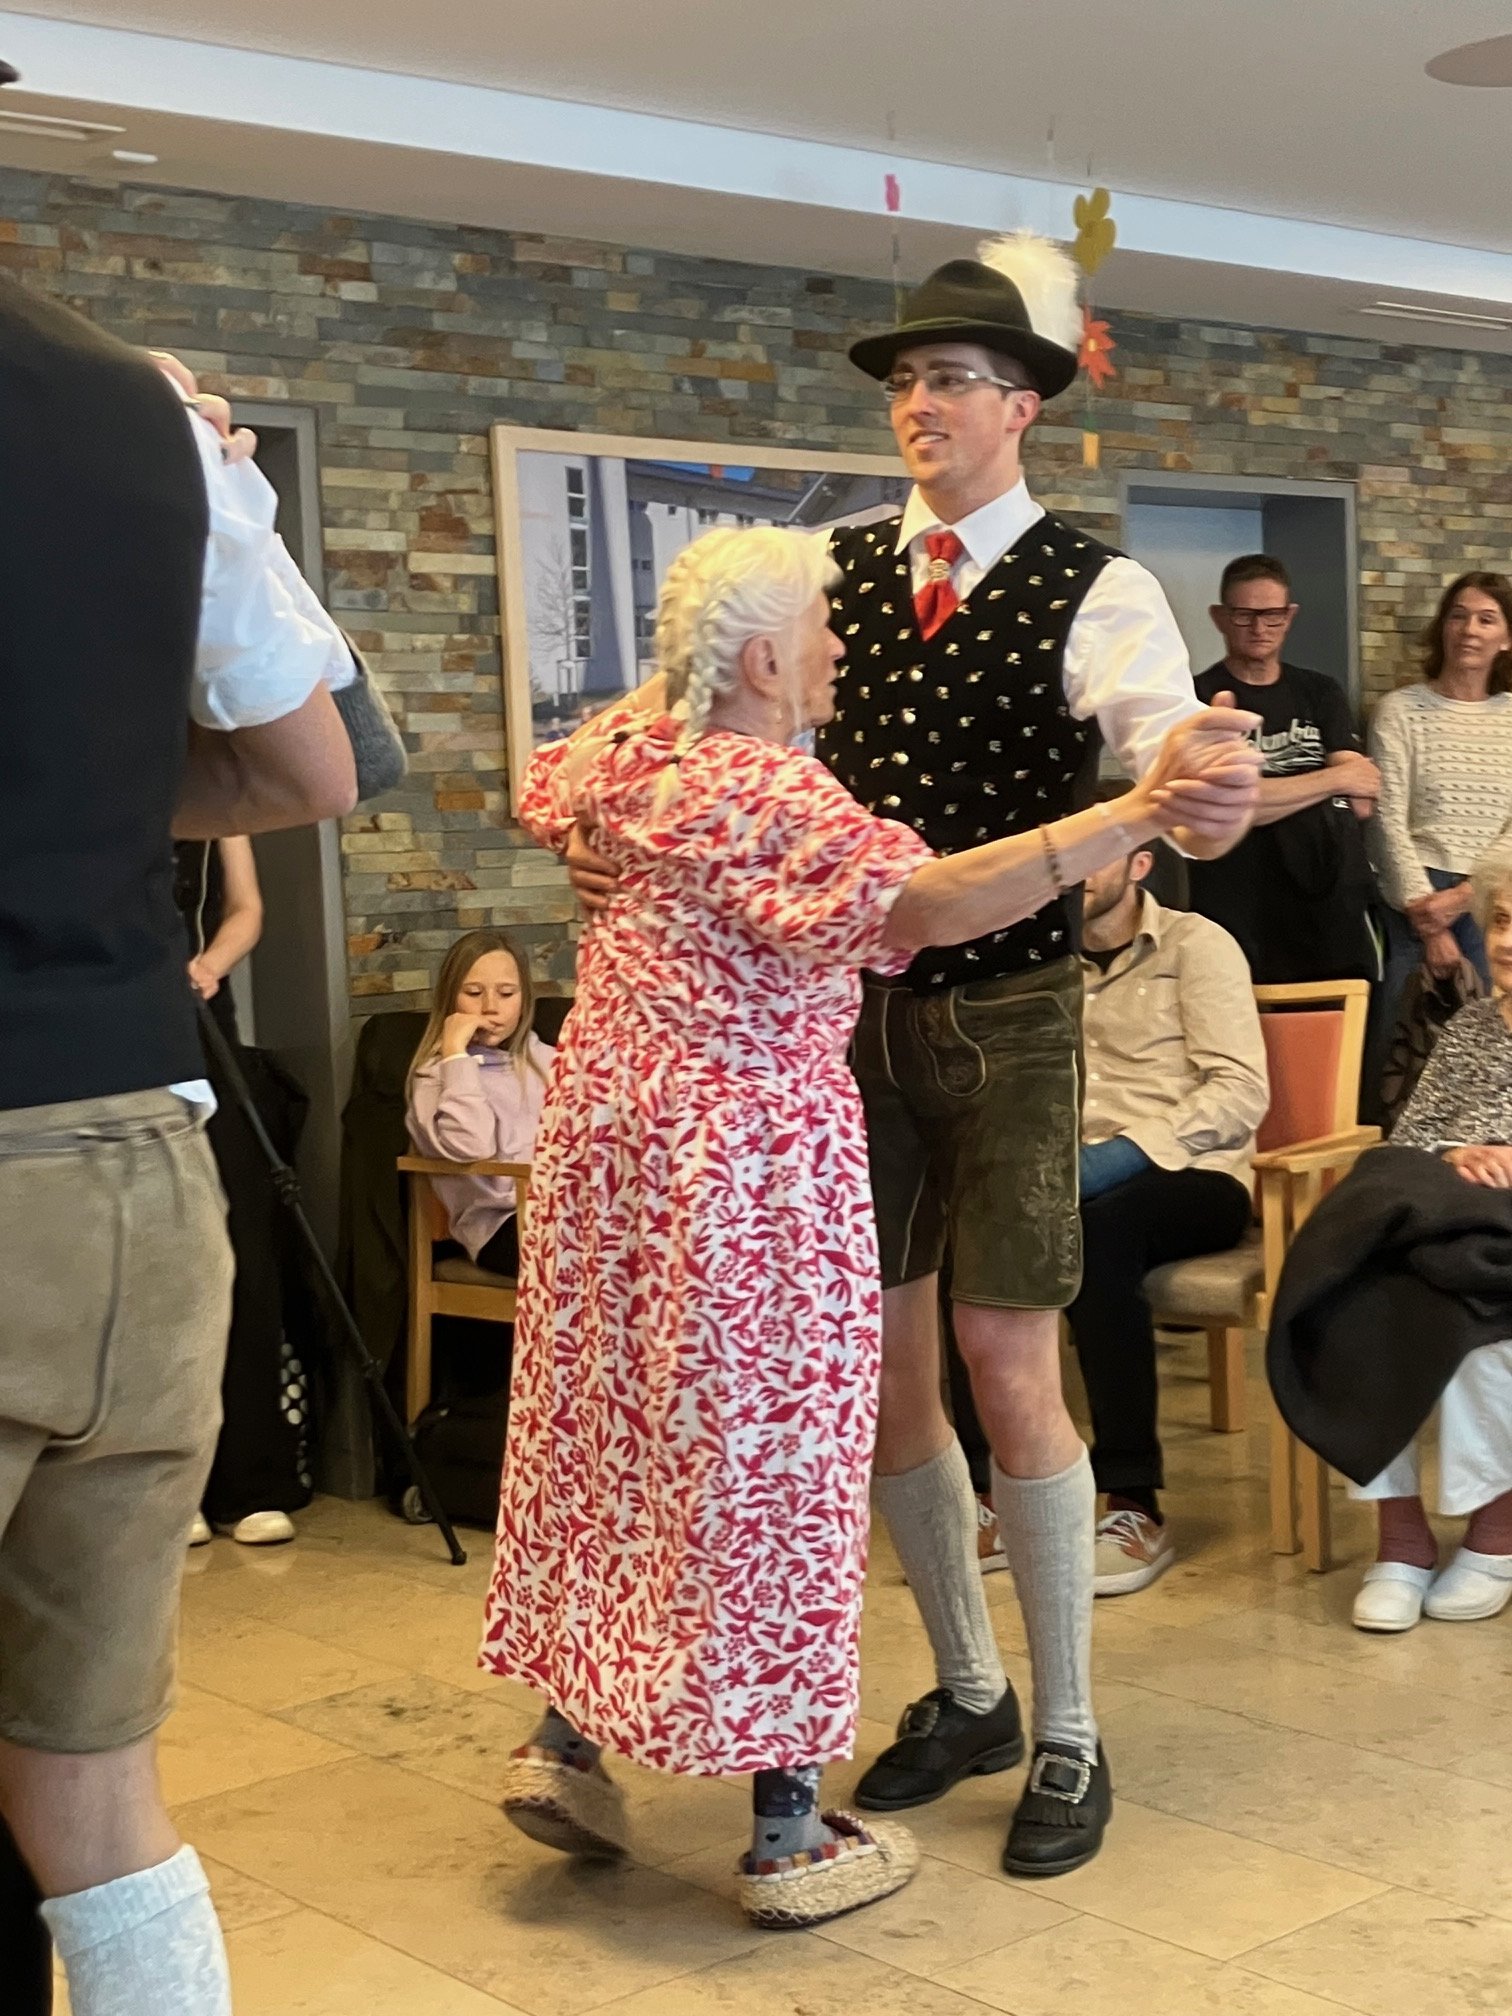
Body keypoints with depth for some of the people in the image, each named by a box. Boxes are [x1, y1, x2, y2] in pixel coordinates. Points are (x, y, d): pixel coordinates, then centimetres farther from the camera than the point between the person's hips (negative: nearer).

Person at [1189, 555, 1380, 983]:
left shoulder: (1321, 693, 13)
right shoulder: (1199, 700, -4)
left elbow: (1362, 800, 2)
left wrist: (1262, 790, -10)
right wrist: (1335, 777, -6)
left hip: (1338, 920, 5)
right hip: (1242, 931, -5)